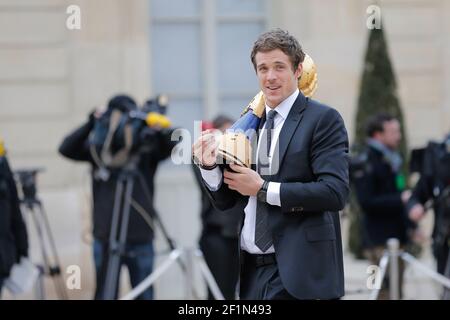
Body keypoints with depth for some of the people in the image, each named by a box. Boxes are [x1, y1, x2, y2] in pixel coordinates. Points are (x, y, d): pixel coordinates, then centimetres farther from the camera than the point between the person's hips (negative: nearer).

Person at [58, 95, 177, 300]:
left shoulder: (146, 147, 0)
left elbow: (171, 146, -15)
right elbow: (66, 149, -9)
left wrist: (158, 129, -34)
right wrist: (92, 124, -23)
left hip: (140, 239, 0)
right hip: (106, 238, 0)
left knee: (144, 296, 6)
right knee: (105, 295, 3)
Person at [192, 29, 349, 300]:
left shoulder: (323, 119, -4)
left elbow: (335, 192, -16)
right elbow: (227, 201, 15)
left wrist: (263, 189, -14)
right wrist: (210, 167, -5)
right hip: (252, 270, 5)